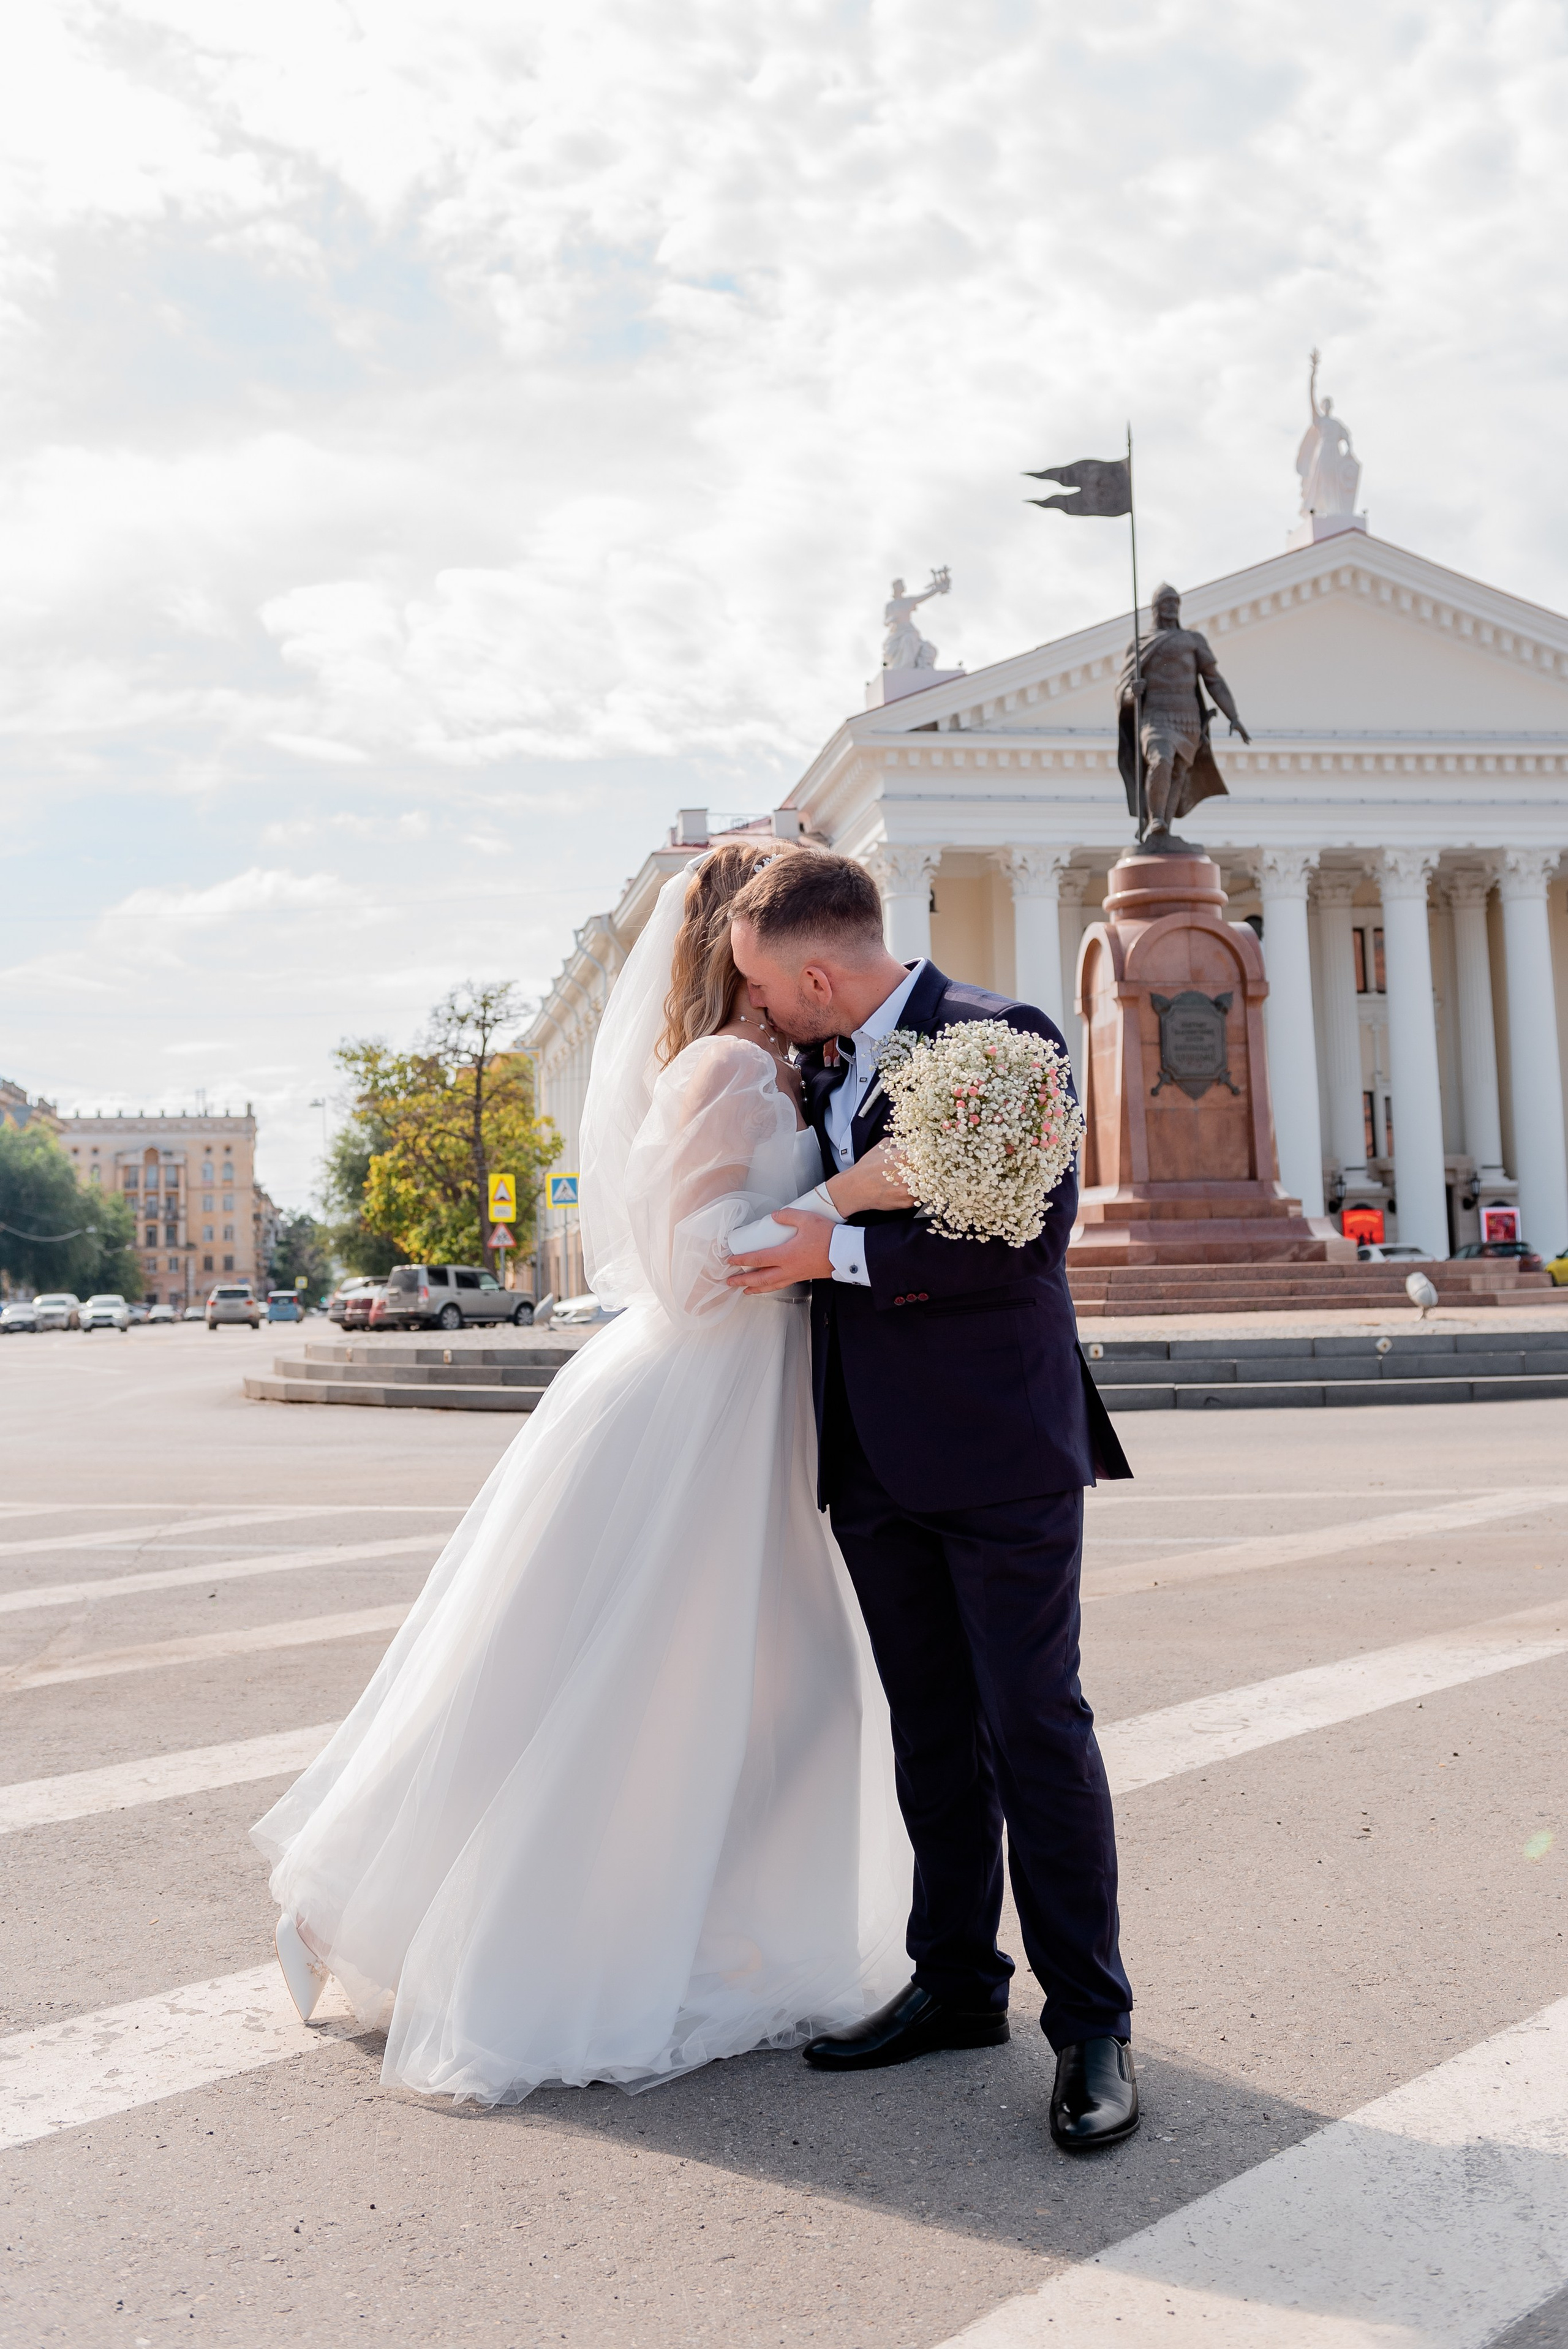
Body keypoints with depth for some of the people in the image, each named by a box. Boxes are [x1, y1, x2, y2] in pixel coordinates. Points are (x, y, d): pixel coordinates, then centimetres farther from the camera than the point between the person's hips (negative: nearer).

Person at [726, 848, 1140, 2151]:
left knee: (1036, 1726, -2)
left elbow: (1034, 1229, -21)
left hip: (999, 1449, -7)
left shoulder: (1002, 1037, -11)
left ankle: (1092, 2019, 11)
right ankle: (956, 1984, 27)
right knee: (932, 1733, 14)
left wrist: (841, 1251, -20)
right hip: (876, 1458, 7)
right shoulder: (816, 1067, 11)